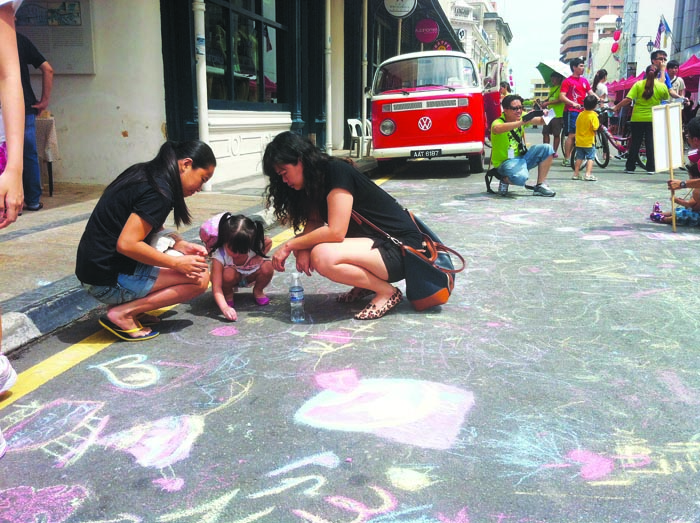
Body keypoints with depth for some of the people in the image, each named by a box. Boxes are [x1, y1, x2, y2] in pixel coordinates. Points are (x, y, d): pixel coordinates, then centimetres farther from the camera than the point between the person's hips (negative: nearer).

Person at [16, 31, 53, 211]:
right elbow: (48, 69, 1)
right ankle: (33, 200, 13)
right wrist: (45, 100, 4)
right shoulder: (21, 40, 5)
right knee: (30, 155, 9)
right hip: (26, 107, 3)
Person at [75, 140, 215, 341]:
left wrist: (180, 245, 3)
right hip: (110, 281, -10)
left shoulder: (145, 174, 9)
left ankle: (128, 304, 8)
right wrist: (177, 263, -16)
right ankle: (123, 313, -9)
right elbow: (127, 244, -26)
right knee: (199, 278, -7)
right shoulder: (159, 191, -20)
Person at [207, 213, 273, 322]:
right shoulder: (219, 256, -35)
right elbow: (216, 287, -41)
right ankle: (228, 295, -3)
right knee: (229, 273, -37)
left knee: (268, 267, -27)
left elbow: (269, 242, -2)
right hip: (233, 279, -2)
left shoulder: (255, 246, -28)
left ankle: (258, 291, 3)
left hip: (251, 276, 2)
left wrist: (259, 257, -20)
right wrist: (224, 307, -58)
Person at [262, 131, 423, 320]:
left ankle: (387, 291, -9)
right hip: (372, 240, 9)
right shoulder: (314, 181, 7)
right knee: (304, 248, 2)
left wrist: (289, 245, -17)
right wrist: (301, 248, -15)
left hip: (400, 248, -9)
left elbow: (335, 231, -26)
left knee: (322, 257, -30)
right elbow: (314, 222, 6)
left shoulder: (336, 172, -20)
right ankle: (365, 283, 11)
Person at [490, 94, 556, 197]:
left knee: (547, 149, -10)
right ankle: (505, 180, 1)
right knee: (521, 177, -37)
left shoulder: (521, 117, 2)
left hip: (522, 156, 8)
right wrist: (522, 122, -52)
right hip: (506, 161, -7)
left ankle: (540, 186, -5)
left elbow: (541, 121, -2)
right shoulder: (498, 122, -20)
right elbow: (497, 128, -45)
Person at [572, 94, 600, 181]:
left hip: (579, 141, 5)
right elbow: (595, 128, -18)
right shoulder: (593, 115, -13)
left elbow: (577, 125, 12)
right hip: (589, 141, -5)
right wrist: (599, 124, 1)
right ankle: (588, 174, -8)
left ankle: (576, 174, 16)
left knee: (579, 158, 13)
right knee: (590, 158, 0)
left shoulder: (580, 114, 3)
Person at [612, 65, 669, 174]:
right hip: (652, 119, 0)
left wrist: (616, 107, -3)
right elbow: (666, 98, 16)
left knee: (635, 143, 8)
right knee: (651, 144, 6)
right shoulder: (662, 86, -2)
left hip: (637, 119, 0)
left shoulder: (638, 84, -5)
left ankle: (630, 167, 11)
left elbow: (628, 99, -14)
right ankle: (651, 168, 6)